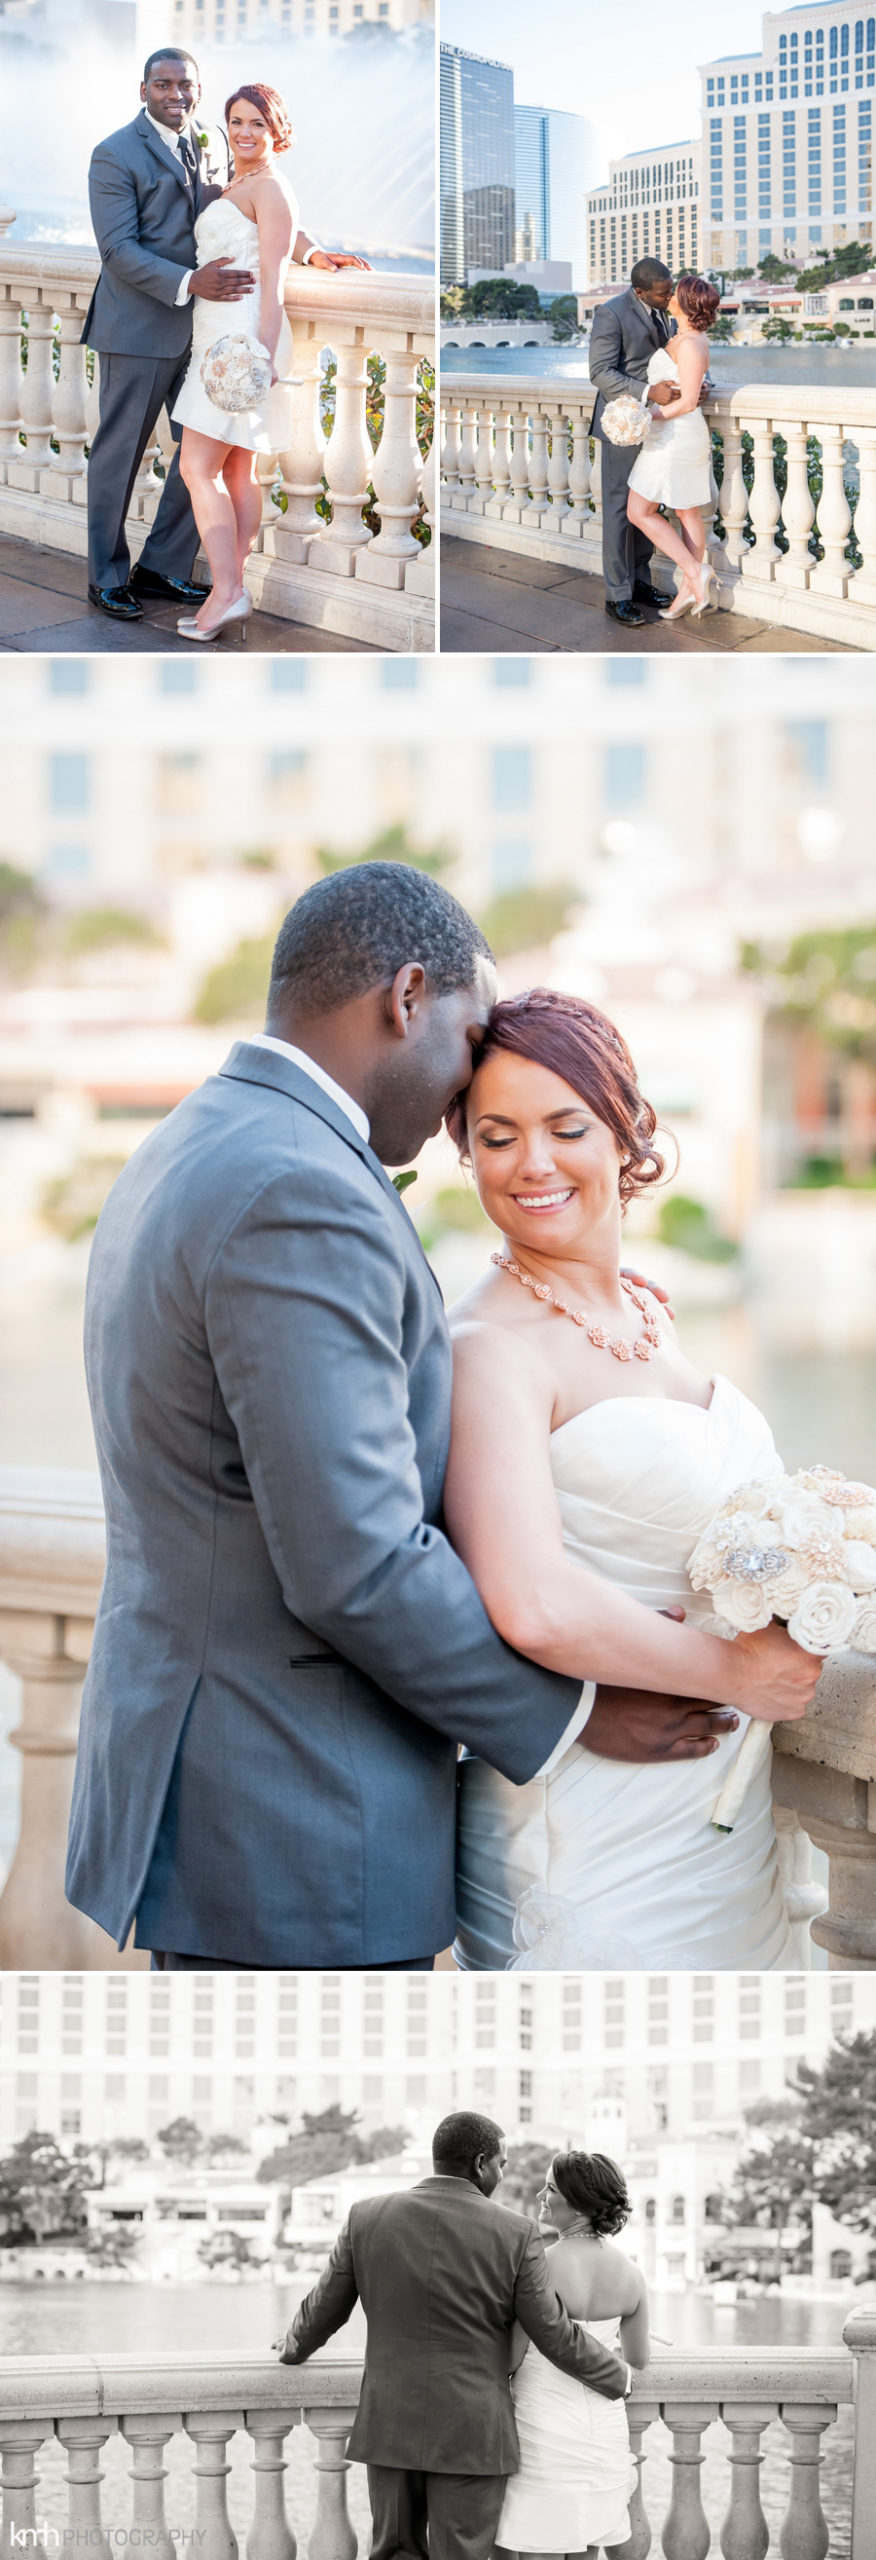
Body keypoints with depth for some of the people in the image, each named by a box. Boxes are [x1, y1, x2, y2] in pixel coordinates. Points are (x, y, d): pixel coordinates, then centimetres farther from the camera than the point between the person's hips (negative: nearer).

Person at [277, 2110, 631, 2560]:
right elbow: (554, 2334, -4)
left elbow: (324, 2309, 9)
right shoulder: (515, 2235, -9)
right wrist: (617, 2375, 14)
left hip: (390, 2425, 3)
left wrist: (294, 2349, 31)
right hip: (471, 2435, -2)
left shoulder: (368, 2218, -2)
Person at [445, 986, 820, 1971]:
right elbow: (534, 1606, -30)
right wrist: (729, 1669, -17)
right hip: (591, 1843, -8)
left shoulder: (645, 1317, 10)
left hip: (720, 1811, 8)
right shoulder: (492, 1343, -16)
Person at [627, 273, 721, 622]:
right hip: (687, 436, 10)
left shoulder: (688, 344, -20)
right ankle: (689, 590, 15)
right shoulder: (694, 338, 10)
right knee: (688, 515, 11)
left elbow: (688, 401, -23)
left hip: (673, 436, -10)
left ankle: (695, 572, -5)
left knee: (639, 512, -3)